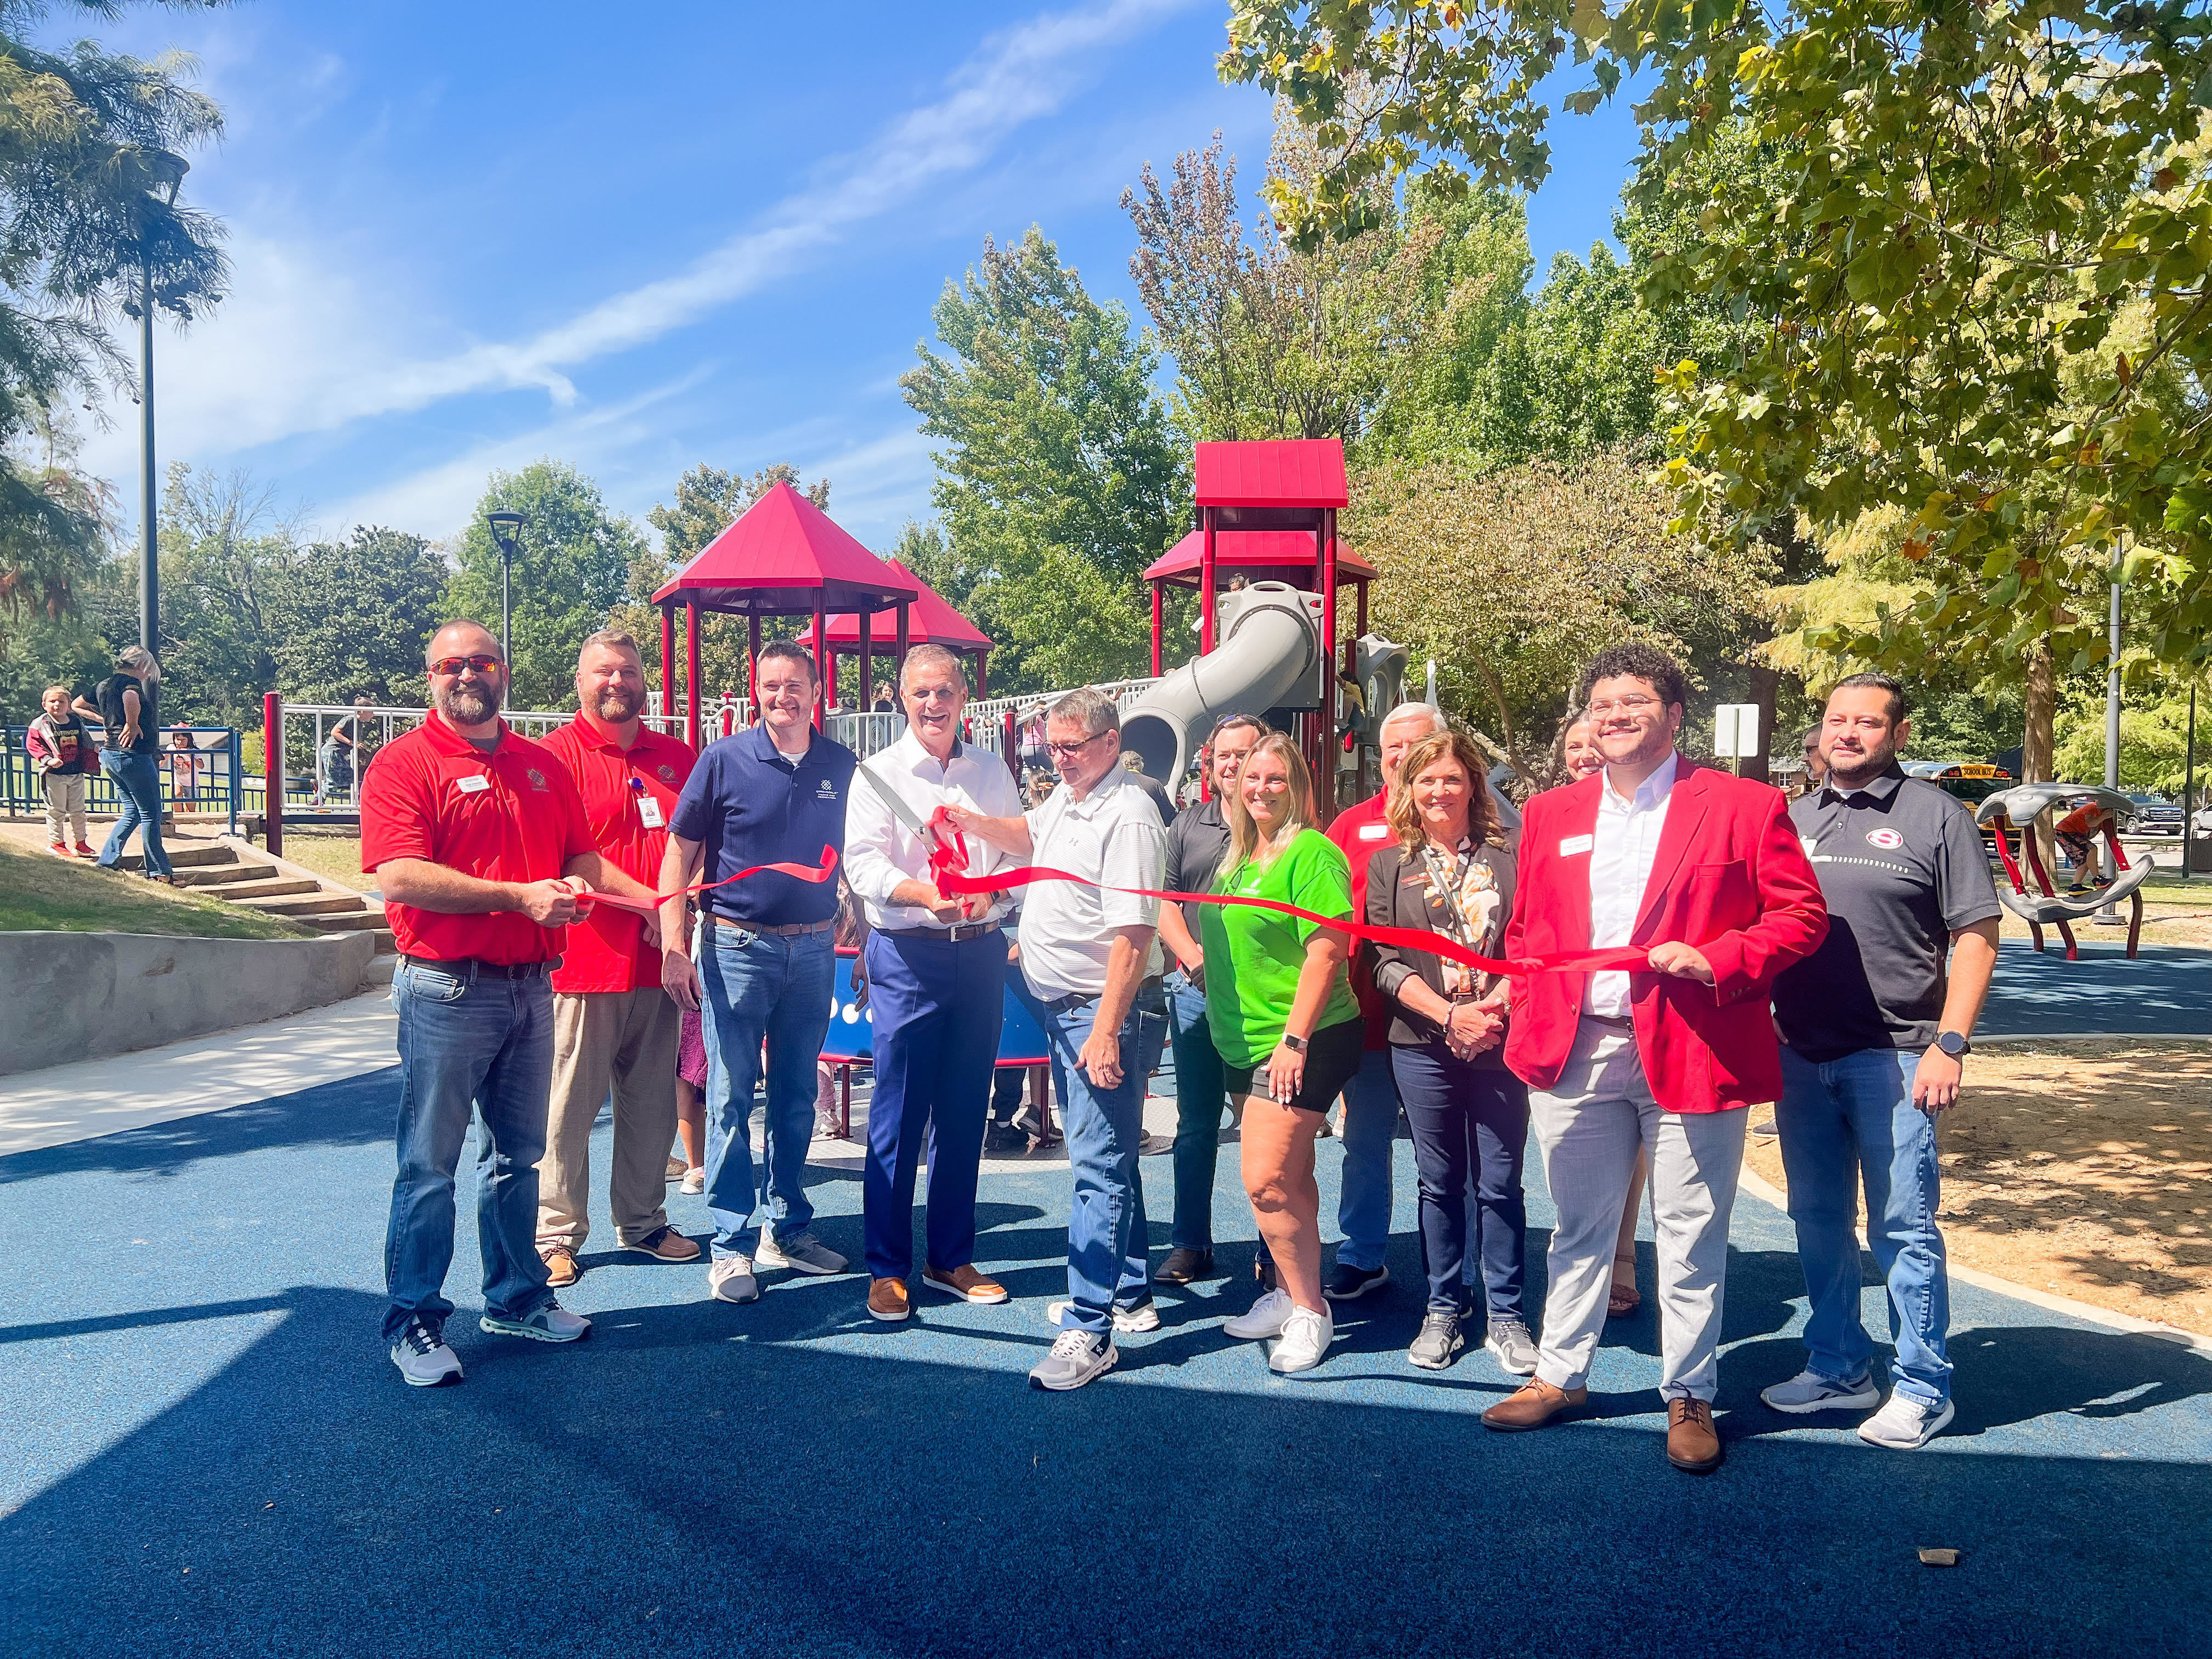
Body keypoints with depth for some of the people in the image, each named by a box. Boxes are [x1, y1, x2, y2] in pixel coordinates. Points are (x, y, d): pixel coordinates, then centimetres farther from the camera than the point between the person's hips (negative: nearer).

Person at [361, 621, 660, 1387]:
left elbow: (581, 859, 15)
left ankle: (517, 1298, 30)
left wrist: (654, 897, -2)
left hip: (530, 988, 6)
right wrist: (519, 896, -21)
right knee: (429, 1166, 3)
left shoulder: (543, 766, 12)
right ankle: (413, 1322, 15)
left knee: (518, 1155, 17)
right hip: (447, 992, -6)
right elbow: (400, 876, -18)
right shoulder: (405, 764, -7)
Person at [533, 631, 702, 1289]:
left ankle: (643, 1221, 26)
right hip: (585, 958, -5)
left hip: (659, 960, 5)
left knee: (652, 1101, 13)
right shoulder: (558, 755, -3)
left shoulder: (676, 757, 14)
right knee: (569, 1105, 1)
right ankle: (556, 1236, 12)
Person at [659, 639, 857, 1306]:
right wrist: (674, 945, -11)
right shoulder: (725, 760, -4)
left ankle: (787, 1228, 25)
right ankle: (732, 1244, 11)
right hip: (737, 947, -3)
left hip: (814, 949, 3)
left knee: (797, 1097, 12)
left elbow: (856, 854, 14)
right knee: (731, 1099, 1)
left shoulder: (842, 766, 4)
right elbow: (680, 852, -3)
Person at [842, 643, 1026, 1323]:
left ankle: (951, 1258, 23)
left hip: (980, 953, 4)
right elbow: (864, 861, -11)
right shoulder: (879, 773, 0)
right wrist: (925, 895, -29)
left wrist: (989, 889, -10)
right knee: (898, 1115, -1)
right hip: (909, 956, -4)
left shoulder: (992, 770, 12)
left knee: (965, 1113, 11)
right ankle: (887, 1268, 11)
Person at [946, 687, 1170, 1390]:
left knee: (1100, 1166, -7)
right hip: (1060, 1005, 10)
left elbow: (1132, 935, -25)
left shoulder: (1127, 817, -20)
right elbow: (1031, 836, 33)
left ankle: (1089, 1328, -1)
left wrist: (1105, 1031, -28)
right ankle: (1129, 1295, 33)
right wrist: (975, 823, 15)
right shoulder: (1068, 795, 10)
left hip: (1104, 1011, -10)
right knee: (1103, 1154, 19)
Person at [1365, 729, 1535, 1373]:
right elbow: (1386, 964, 0)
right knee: (1440, 1183, 10)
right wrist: (1449, 1016, -12)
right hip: (1423, 1047, 1)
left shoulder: (1509, 857, 3)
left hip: (1501, 1044, -1)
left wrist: (1495, 1009, -15)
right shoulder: (1388, 864, 6)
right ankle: (1443, 1309, 23)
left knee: (1500, 1184, 4)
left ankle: (1504, 1315, 17)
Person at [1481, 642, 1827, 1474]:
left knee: (1690, 1235, 6)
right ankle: (1560, 1374, 30)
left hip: (1690, 1053, -3)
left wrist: (1717, 959, -17)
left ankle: (1689, 1397, 21)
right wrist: (1530, 1017, 4)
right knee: (1579, 1226, 16)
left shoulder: (1745, 806, -1)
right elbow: (1526, 929, 16)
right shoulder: (1550, 814, 12)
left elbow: (1801, 914, -2)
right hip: (1575, 1052, 4)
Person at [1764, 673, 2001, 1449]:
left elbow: (1975, 939, -5)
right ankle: (1837, 1369, 26)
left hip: (1893, 1060, -5)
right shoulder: (1793, 819, 13)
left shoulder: (1936, 816, -1)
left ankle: (1922, 1390, 12)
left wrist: (1949, 1045, -13)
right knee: (1819, 1224, 13)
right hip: (1801, 1057, 5)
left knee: (1903, 1228, -1)